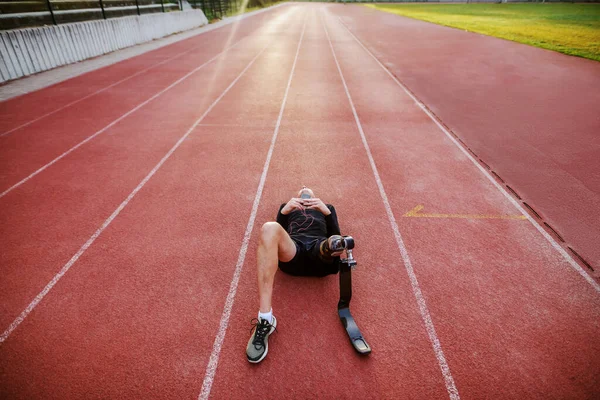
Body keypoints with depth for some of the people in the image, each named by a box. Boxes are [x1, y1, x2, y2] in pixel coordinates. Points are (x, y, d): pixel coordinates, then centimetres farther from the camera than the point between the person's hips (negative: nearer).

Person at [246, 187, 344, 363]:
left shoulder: (327, 207, 34)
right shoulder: (287, 206, 34)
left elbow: (336, 234, 12)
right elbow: (277, 233, 13)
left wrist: (326, 212, -7)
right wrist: (284, 212, -6)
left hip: (320, 247, 1)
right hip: (292, 253, -1)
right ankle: (265, 318, -40)